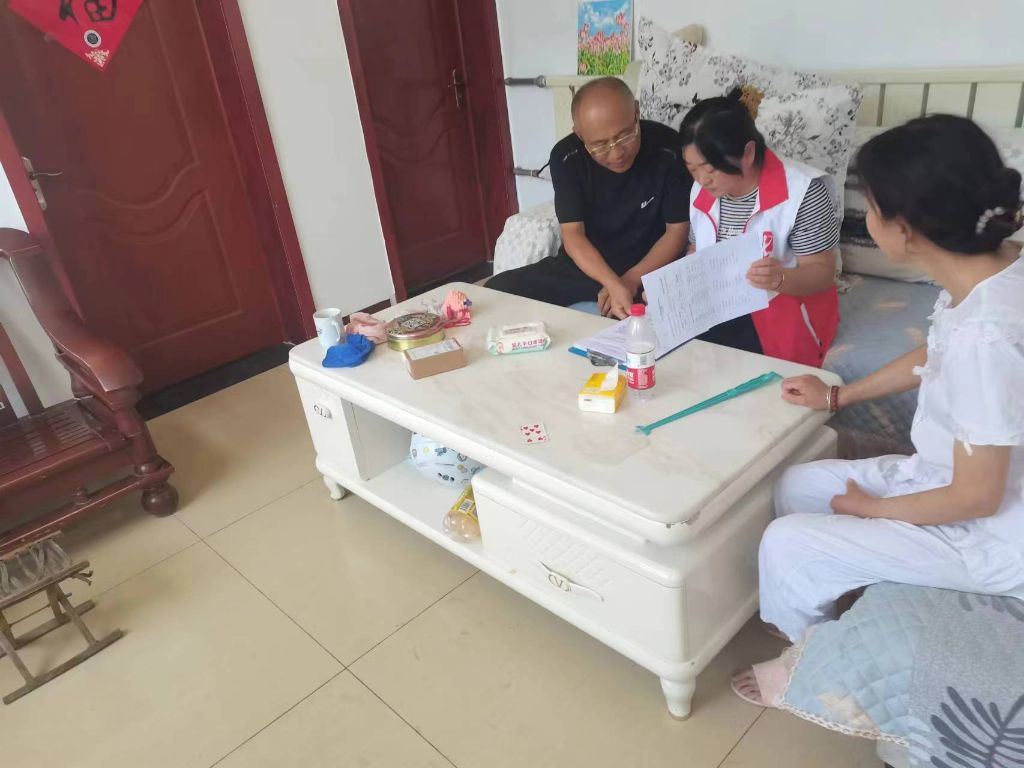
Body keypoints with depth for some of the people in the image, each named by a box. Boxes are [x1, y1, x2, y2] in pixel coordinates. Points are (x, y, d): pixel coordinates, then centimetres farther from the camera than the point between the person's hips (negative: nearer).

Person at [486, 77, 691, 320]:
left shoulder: (669, 149, -16)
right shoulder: (566, 156, -11)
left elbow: (677, 232, -9)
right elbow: (572, 234, -15)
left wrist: (631, 281, -23)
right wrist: (613, 284, -32)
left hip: (651, 269, -3)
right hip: (584, 267, 3)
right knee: (497, 291, -12)